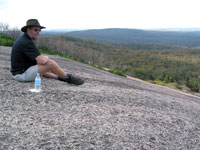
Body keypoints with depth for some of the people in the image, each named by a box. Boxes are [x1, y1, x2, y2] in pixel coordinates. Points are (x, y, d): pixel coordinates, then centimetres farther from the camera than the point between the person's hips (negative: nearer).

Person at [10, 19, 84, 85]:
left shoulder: (22, 39, 11)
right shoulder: (26, 42, -21)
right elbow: (42, 60, -27)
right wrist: (46, 57, -5)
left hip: (19, 72, 10)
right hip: (22, 74, -10)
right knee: (50, 63, -15)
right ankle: (69, 78, 1)